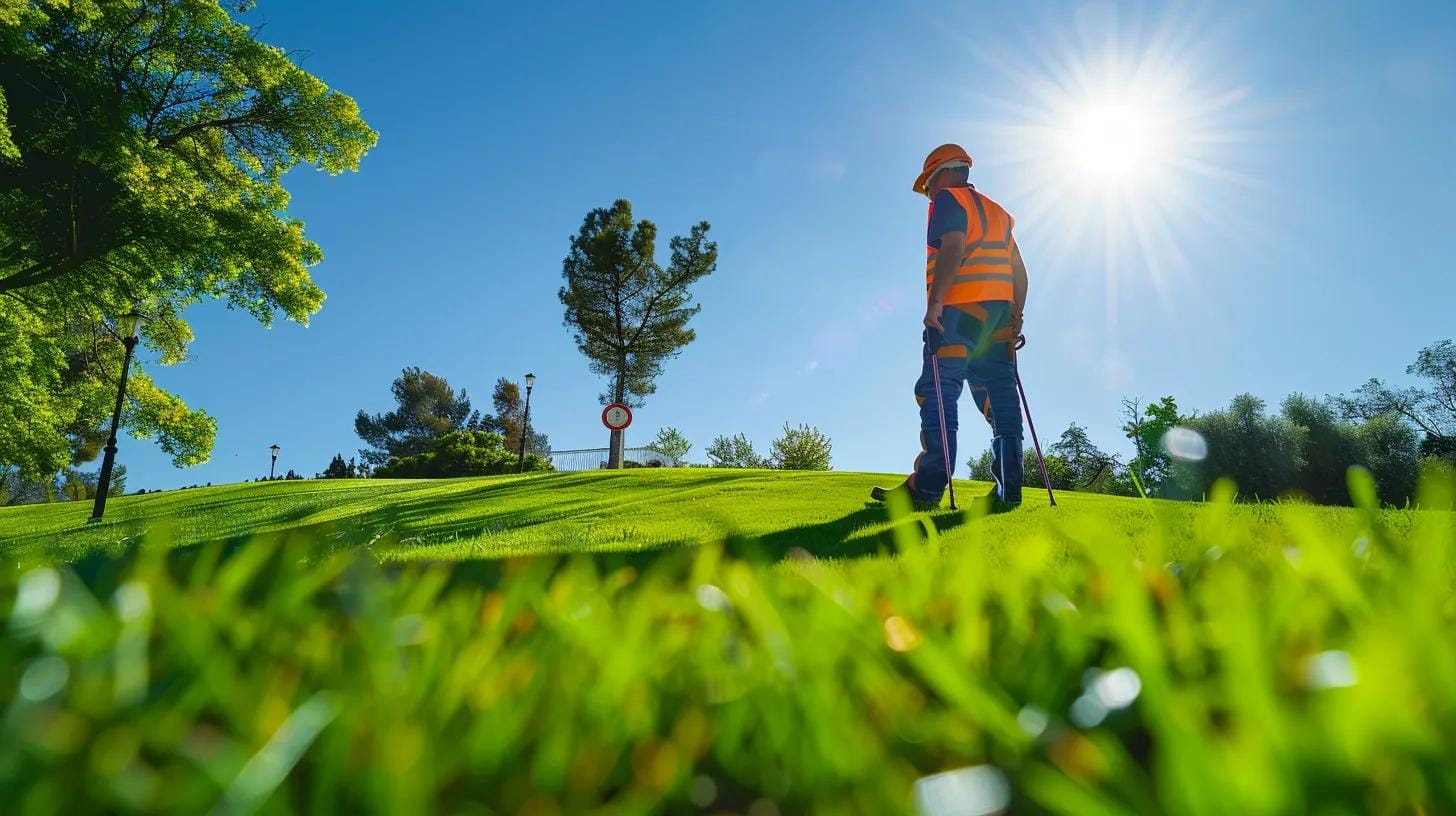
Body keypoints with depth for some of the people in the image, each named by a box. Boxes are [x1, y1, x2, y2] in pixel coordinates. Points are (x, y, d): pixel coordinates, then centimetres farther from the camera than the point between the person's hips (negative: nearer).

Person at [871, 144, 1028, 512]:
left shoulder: (948, 199, 5)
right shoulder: (997, 211, 28)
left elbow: (953, 247, -14)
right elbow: (1018, 270, 22)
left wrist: (934, 302, -19)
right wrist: (1015, 317, 20)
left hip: (960, 309, -8)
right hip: (999, 312, 8)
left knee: (937, 393, -10)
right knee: (999, 398, 3)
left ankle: (927, 488, -16)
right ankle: (1007, 490, 0)